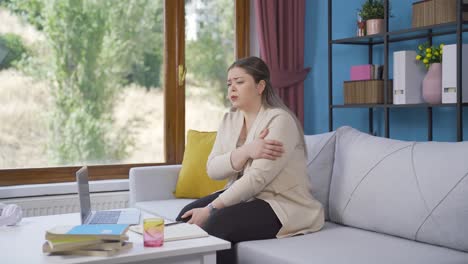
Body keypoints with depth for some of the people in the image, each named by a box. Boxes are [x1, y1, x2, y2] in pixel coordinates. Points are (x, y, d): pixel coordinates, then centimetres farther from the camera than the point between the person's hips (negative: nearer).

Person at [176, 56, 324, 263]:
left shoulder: (279, 120, -16)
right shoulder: (230, 120, 8)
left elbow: (258, 178, -24)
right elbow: (212, 169, -3)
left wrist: (211, 209, -26)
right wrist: (246, 151, -21)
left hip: (282, 204, -7)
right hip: (244, 195, 7)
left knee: (218, 222, -29)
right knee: (188, 215, -15)